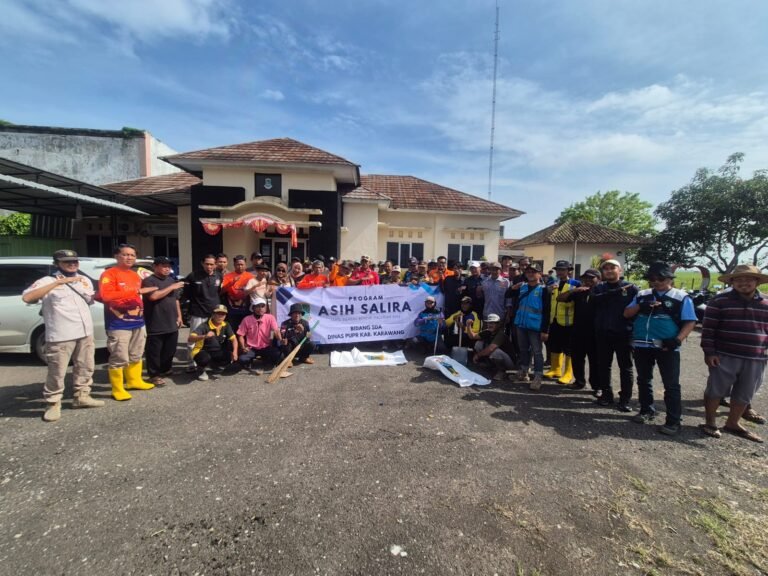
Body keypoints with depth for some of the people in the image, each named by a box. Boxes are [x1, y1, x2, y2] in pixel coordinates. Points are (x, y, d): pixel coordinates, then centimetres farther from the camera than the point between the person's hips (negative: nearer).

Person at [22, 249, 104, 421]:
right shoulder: (47, 281, -7)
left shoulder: (84, 280, 12)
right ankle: (53, 404, 15)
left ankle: (82, 396, 28)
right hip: (60, 337, -6)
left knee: (85, 368, 14)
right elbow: (27, 297, -26)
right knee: (57, 372, 0)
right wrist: (57, 283, -29)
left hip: (86, 333, 6)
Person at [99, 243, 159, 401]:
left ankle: (134, 381, 35)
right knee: (120, 358, -5)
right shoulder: (109, 274, -10)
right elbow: (105, 296, -23)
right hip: (119, 324, -8)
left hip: (137, 322, 8)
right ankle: (118, 390, 8)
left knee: (135, 355, 19)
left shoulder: (136, 276, 15)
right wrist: (134, 291, -25)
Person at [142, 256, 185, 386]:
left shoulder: (171, 280, 16)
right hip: (156, 325, -7)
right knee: (154, 351, 2)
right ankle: (154, 375, 12)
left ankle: (166, 369, 32)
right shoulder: (148, 281, -8)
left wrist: (179, 316, 15)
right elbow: (153, 296, -25)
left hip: (172, 324, 7)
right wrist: (171, 287, -18)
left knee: (170, 350, 15)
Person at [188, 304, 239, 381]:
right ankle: (201, 370, 0)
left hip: (217, 353, 5)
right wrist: (204, 336, -51)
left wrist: (235, 352, -23)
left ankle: (214, 365, 14)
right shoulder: (205, 326, -20)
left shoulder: (226, 326, -4)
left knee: (233, 358, -19)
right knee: (205, 358, -39)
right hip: (202, 352, -5)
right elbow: (190, 339, -32)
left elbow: (234, 339, -5)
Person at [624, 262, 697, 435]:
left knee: (671, 384, 1)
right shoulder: (642, 295, 9)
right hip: (641, 345, 4)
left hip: (666, 347, -4)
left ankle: (673, 421, 11)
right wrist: (641, 306, -12)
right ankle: (647, 410, 29)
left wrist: (677, 339, -18)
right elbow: (626, 314, 7)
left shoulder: (681, 297, -1)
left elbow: (690, 322, -5)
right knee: (643, 380, 14)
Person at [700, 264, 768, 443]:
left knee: (745, 395, 13)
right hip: (725, 356, -4)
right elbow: (708, 328, -6)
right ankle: (710, 422, 18)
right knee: (716, 390, 3)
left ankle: (732, 423, 30)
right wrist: (709, 352, -11)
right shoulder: (719, 301, -5)